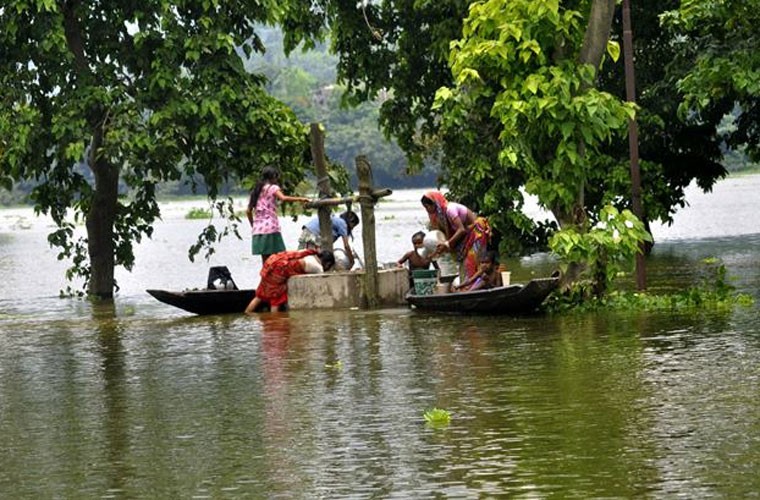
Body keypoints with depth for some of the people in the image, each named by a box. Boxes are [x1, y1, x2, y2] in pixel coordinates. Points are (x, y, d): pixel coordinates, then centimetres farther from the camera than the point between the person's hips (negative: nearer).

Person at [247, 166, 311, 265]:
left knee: (265, 262, 6)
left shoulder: (255, 191, 19)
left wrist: (253, 225, 26)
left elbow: (248, 211, 18)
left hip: (257, 230, 7)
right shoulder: (273, 188, 0)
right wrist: (299, 199, -19)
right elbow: (283, 198, -20)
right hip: (270, 228, -7)